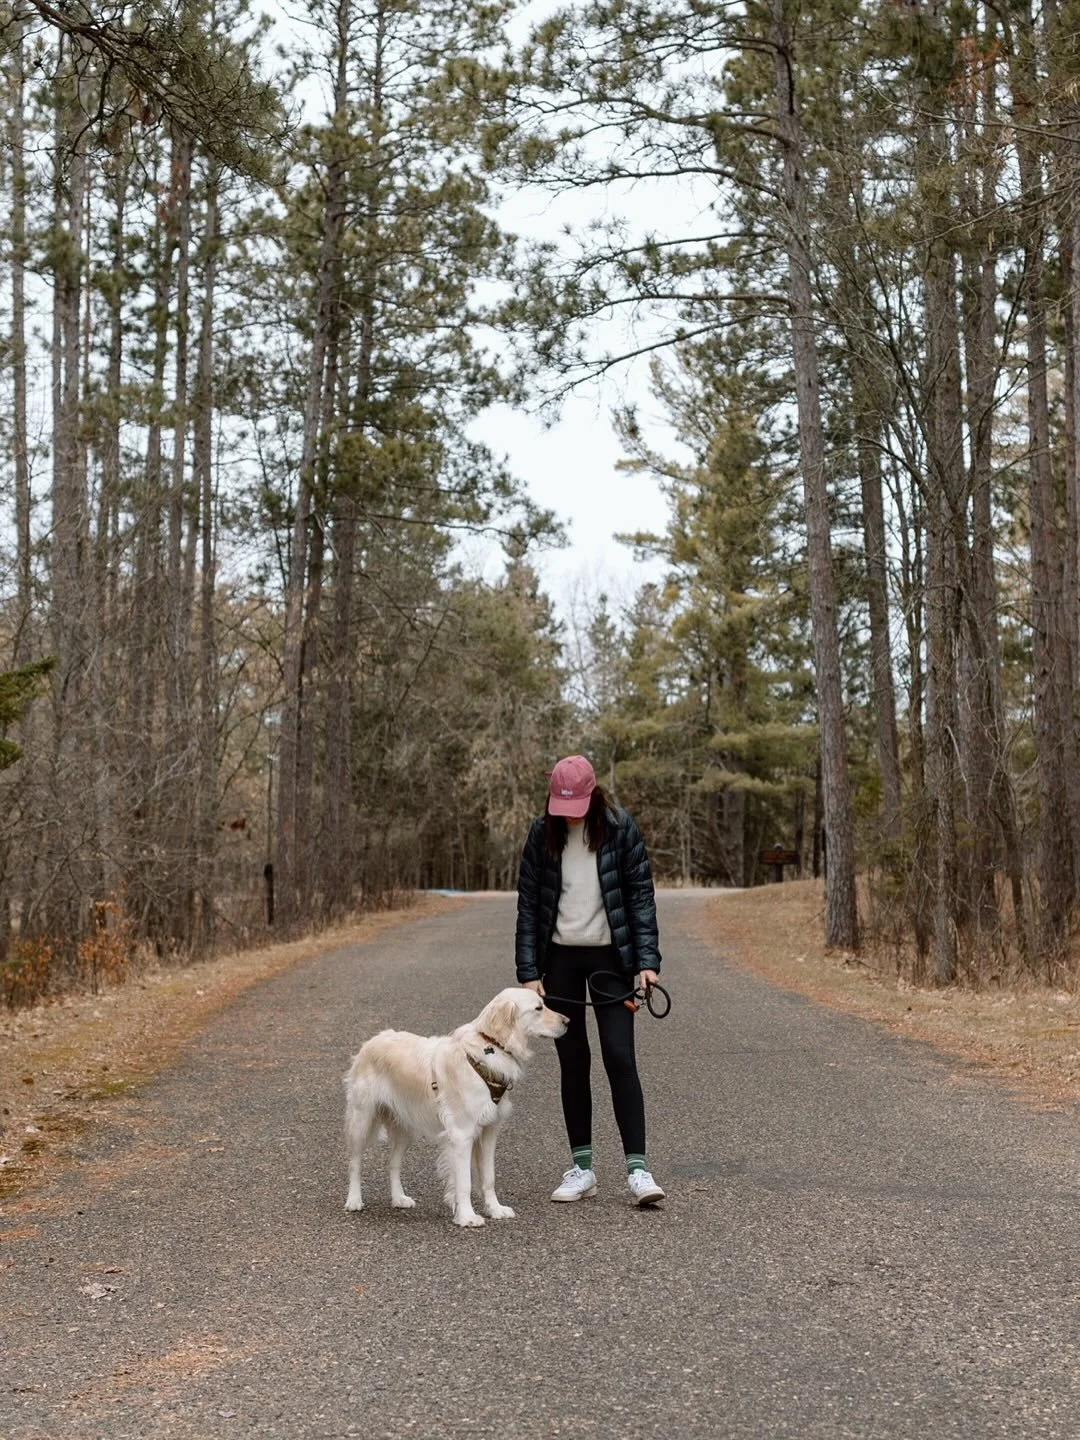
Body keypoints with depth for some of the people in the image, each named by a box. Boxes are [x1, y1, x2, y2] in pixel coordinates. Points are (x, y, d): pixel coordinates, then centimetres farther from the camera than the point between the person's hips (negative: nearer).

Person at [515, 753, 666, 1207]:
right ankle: (581, 1167, 15)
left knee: (619, 1058, -9)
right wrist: (528, 972, -4)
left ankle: (637, 1168, -5)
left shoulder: (620, 828, -7)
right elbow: (528, 904, 0)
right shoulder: (542, 832, -2)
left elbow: (641, 894, -5)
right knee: (572, 1062, 7)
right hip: (560, 957, 2)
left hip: (610, 956, -2)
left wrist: (647, 960, -12)